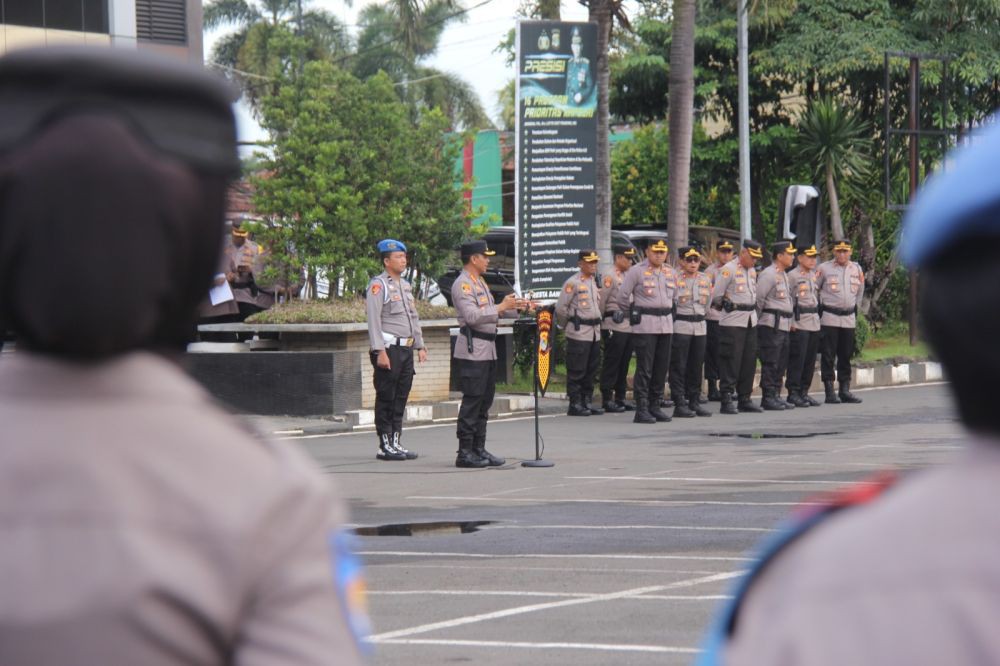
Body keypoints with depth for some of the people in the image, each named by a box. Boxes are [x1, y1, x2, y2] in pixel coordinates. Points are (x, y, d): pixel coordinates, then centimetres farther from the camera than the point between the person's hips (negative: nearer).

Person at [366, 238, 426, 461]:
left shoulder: (405, 285, 18)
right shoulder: (378, 285, -8)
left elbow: (414, 318, 24)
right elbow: (374, 321, -14)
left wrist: (420, 346, 17)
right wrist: (380, 351, -20)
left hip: (406, 349, 8)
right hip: (389, 349, -8)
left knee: (401, 398, 9)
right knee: (386, 399, -4)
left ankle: (395, 442, 15)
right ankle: (385, 446, -1)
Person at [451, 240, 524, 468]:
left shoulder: (480, 283, 19)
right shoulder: (463, 284, -12)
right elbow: (472, 316, -22)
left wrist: (514, 308, 16)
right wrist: (501, 307, -20)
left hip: (487, 349, 10)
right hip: (473, 350, -10)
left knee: (484, 401, 11)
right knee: (472, 401, -9)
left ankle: (479, 449, 15)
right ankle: (465, 453, -6)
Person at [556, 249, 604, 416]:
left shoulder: (596, 282, 14)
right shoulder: (573, 283, -9)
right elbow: (561, 308, -7)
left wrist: (598, 322, 14)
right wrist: (567, 325, 4)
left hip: (595, 332, 7)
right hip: (579, 332, -7)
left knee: (591, 370, 11)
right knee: (576, 371, -4)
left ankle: (587, 401, 18)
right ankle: (575, 404, -1)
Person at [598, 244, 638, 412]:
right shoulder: (609, 277, -8)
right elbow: (600, 302, -10)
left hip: (629, 327, 8)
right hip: (614, 327, -8)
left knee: (624, 364, 11)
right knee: (611, 364, -4)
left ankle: (620, 397, 17)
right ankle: (607, 400, -2)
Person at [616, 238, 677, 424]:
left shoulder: (671, 273, 13)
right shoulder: (637, 271, -4)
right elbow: (623, 296, -2)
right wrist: (632, 314, 7)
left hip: (666, 324, 6)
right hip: (645, 325, -6)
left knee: (662, 367, 7)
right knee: (644, 368, -7)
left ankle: (655, 406, 15)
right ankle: (642, 409, -6)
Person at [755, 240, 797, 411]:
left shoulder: (784, 275, 18)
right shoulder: (768, 274, -13)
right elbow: (758, 298, -16)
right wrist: (759, 317, -9)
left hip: (784, 325, 10)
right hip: (771, 325, -10)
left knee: (781, 364, 12)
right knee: (770, 363, -7)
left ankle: (775, 396, 18)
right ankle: (768, 398, -4)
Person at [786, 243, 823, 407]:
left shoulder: (814, 275, 15)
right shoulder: (792, 276, -7)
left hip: (814, 323, 7)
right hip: (799, 324, -7)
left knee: (810, 361, 8)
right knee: (797, 359, -6)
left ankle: (804, 392, 15)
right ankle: (793, 393, -2)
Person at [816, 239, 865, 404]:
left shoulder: (857, 269, 9)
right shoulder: (824, 269, -4)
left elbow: (860, 291, 23)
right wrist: (818, 309, 4)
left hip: (849, 318, 4)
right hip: (829, 318, -4)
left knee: (846, 356, 8)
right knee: (828, 356, -4)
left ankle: (845, 390, 13)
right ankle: (830, 392, -2)